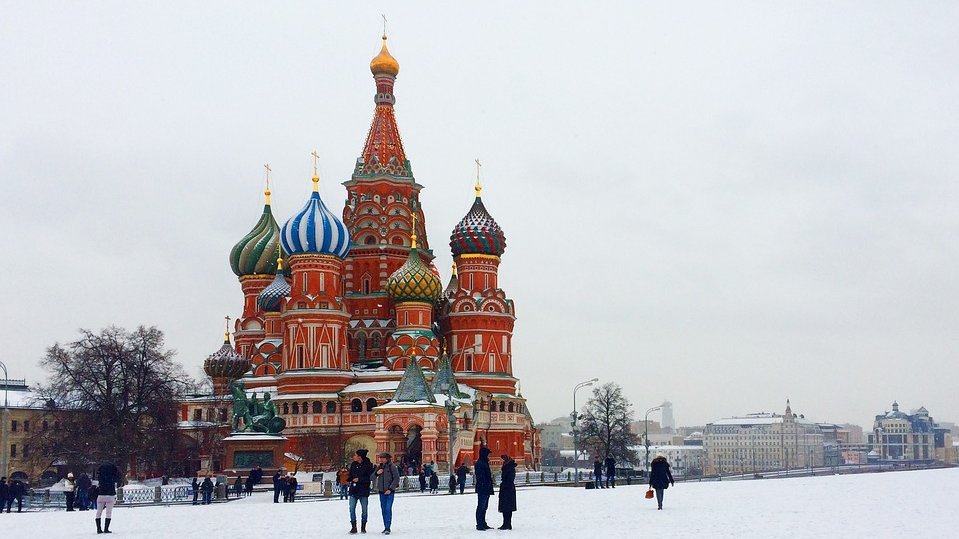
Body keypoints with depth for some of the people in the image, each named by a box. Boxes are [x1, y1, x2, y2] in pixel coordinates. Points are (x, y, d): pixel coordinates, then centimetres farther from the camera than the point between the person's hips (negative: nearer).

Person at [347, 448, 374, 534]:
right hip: (353, 489, 4)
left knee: (364, 509, 5)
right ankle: (354, 527, 3)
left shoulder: (368, 465, -8)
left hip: (364, 491, -4)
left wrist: (359, 479, -20)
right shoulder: (353, 464, 8)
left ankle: (363, 527, 17)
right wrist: (349, 480, -1)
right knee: (352, 508, -3)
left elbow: (370, 477, -13)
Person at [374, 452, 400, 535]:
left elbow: (396, 479, -7)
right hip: (381, 491, 5)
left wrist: (390, 489, -14)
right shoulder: (379, 467, 10)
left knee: (388, 509, -12)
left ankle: (387, 528, -12)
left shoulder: (392, 467, -6)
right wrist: (377, 473, -6)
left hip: (389, 491, -5)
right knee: (383, 509, 7)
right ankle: (386, 527, 14)